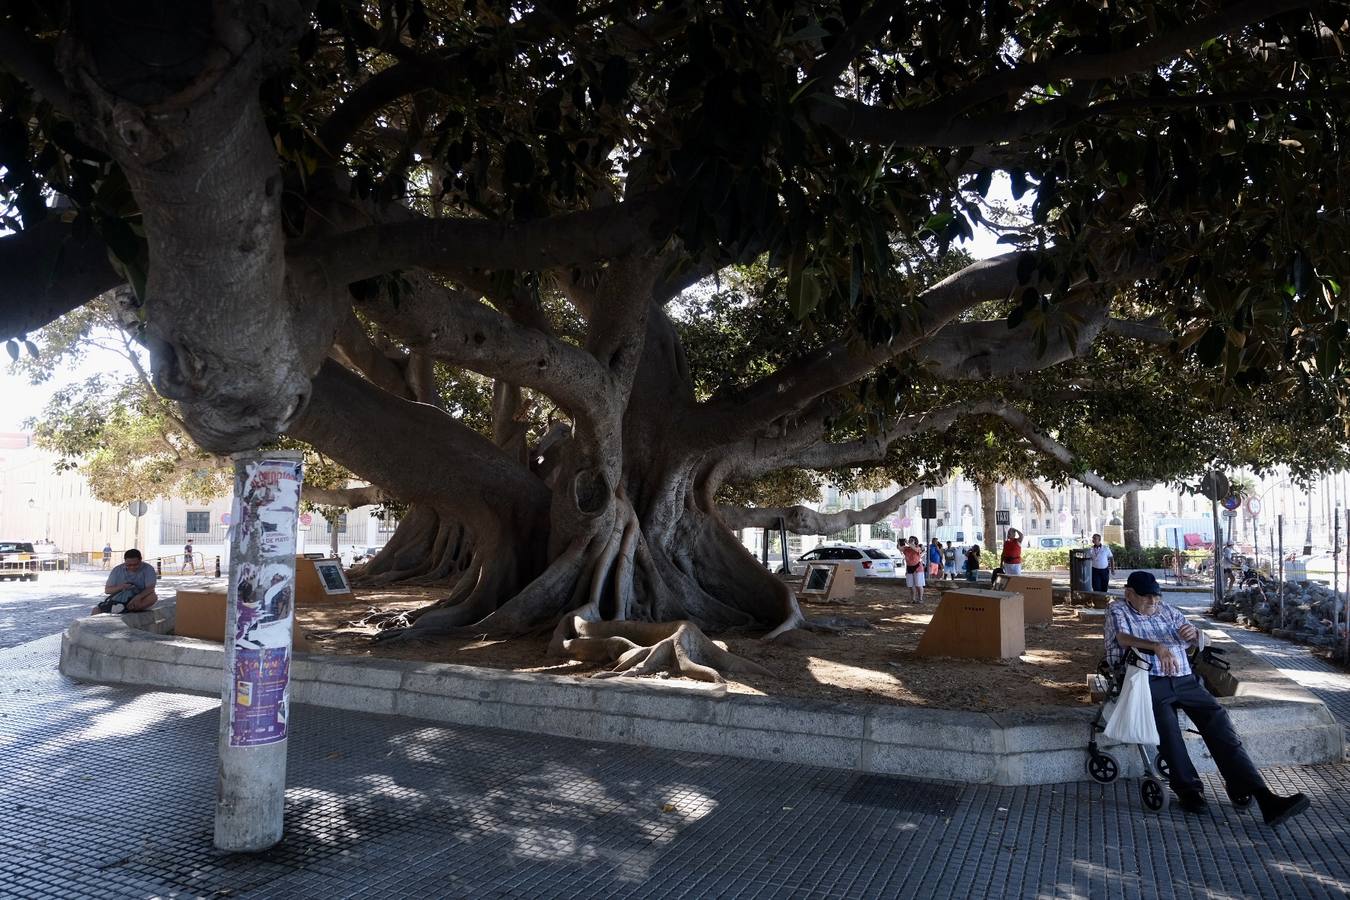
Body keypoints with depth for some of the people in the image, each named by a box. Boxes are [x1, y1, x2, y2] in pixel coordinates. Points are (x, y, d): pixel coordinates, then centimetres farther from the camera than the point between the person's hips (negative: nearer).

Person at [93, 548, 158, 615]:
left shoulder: (148, 569, -5)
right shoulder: (117, 570, 2)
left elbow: (150, 589, -17)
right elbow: (107, 590, 2)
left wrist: (138, 597, -37)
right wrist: (120, 587, -19)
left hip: (139, 600, -3)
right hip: (118, 600, 3)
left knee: (153, 597, -35)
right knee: (95, 611, -18)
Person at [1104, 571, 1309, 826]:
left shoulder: (1168, 610, 24)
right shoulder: (1118, 610, 9)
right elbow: (1123, 638, -12)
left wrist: (1194, 634, -4)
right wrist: (1157, 647, -30)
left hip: (1184, 680, 4)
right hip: (1148, 681, -4)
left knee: (1218, 719, -19)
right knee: (1166, 723, -33)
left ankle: (1260, 795, -26)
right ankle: (1188, 790, -23)